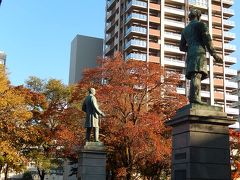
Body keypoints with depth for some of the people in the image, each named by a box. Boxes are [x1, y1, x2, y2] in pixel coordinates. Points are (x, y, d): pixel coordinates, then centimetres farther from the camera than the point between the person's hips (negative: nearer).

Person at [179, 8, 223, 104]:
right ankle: (194, 97, -37)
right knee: (197, 75, -21)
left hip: (190, 55, 7)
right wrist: (214, 54, -6)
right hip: (199, 53, -7)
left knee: (195, 77, 0)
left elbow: (182, 47, 27)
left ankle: (194, 98, -14)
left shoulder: (185, 29, 29)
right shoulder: (201, 24, 10)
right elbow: (207, 40, -4)